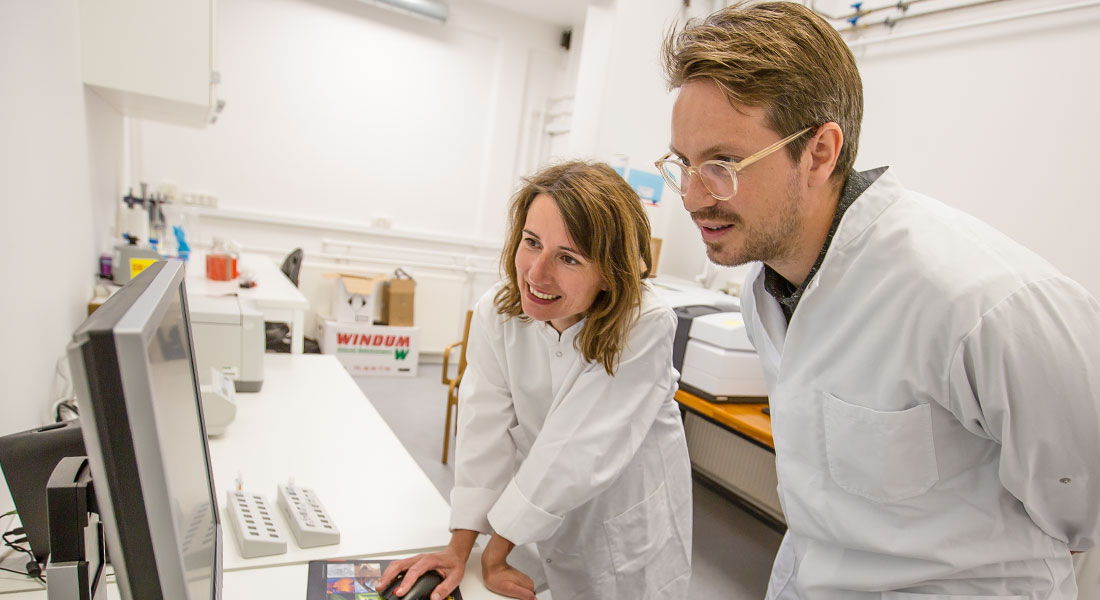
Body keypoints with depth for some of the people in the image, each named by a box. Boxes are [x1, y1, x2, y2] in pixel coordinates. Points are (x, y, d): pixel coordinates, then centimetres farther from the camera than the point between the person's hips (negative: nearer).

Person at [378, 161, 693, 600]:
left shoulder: (646, 327, -30)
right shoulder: (496, 313, -18)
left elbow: (575, 453, -28)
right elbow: (486, 432, -15)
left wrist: (495, 551, -20)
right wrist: (458, 551, -16)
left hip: (633, 520, -2)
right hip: (545, 513, 3)